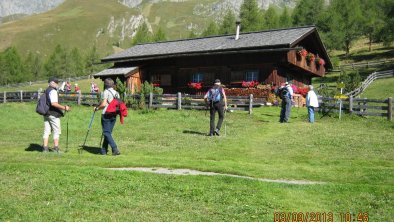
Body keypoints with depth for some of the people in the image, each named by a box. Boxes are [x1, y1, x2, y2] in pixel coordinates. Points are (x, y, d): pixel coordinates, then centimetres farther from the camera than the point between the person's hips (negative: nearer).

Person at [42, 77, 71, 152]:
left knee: (46, 131, 9)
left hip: (46, 114, 9)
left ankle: (45, 148, 9)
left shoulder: (46, 91, 16)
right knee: (57, 131, 0)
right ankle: (56, 148, 1)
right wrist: (64, 107, -23)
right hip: (53, 114, -8)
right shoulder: (53, 91, -14)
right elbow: (54, 103, -24)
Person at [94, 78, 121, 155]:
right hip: (114, 115, 7)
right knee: (108, 132, 14)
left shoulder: (106, 92, -9)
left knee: (107, 133, -3)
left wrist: (97, 108, -1)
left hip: (106, 115, -7)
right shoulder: (116, 93, 12)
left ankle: (115, 149, -15)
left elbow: (103, 104, -18)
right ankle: (104, 150, 21)